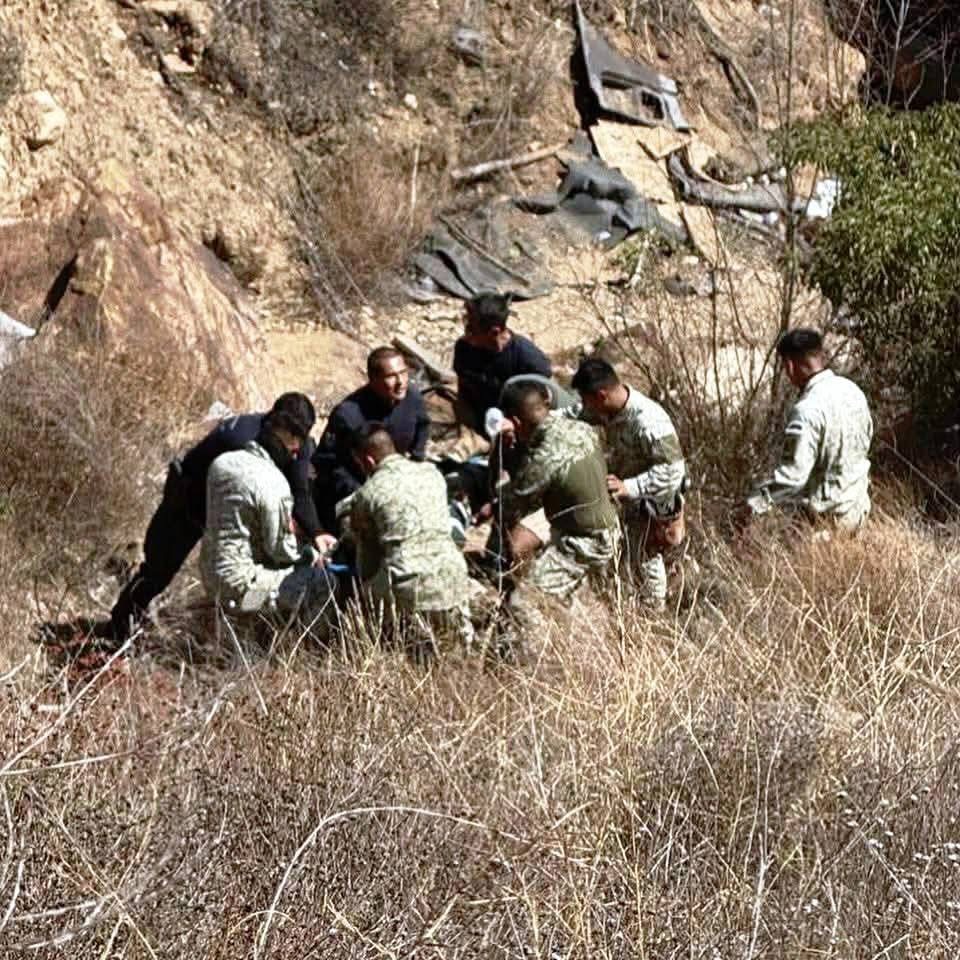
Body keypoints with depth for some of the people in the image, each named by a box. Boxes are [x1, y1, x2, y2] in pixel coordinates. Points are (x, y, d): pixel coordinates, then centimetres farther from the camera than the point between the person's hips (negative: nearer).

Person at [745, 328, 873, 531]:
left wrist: (756, 503, -21)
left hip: (826, 515, -8)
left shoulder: (807, 410, -24)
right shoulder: (852, 390, 2)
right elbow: (867, 437, 17)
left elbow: (792, 475, -27)